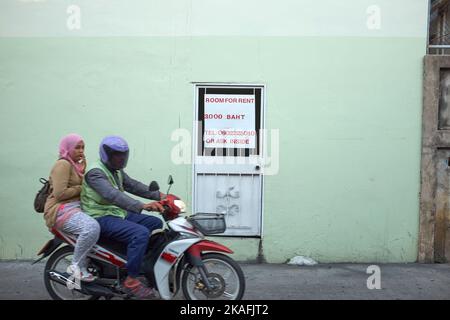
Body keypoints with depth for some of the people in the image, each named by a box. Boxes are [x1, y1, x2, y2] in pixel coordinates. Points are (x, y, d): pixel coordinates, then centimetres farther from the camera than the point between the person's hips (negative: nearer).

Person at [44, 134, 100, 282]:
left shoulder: (76, 165, 22)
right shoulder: (63, 164, -7)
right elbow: (60, 193, -18)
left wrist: (84, 168, 1)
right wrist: (82, 188, -10)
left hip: (77, 207, 10)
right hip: (62, 210, -9)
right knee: (92, 227, -35)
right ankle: (76, 265, -16)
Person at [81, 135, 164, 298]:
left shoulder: (117, 171, 12)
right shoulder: (95, 172, -19)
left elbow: (133, 185, 10)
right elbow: (113, 195, -34)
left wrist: (159, 195, -3)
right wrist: (142, 206, -46)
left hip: (119, 213, 10)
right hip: (101, 218, -10)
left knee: (156, 223, 5)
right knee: (141, 233, -28)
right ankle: (131, 281, -20)